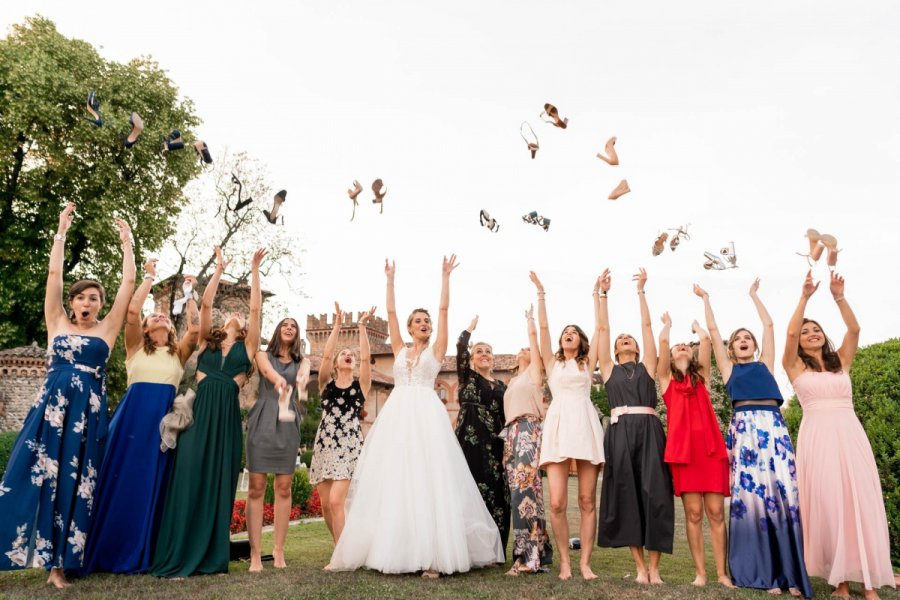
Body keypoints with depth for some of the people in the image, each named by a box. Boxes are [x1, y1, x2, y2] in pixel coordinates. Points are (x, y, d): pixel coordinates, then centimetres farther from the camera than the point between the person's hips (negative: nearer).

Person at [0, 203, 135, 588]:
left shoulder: (107, 328, 8)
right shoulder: (57, 324, 10)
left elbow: (128, 283, 6)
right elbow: (53, 275, 7)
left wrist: (126, 242, 11)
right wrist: (62, 231, 9)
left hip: (86, 413, 0)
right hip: (50, 408, 1)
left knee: (74, 484, 0)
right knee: (31, 477, -1)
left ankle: (58, 563, 7)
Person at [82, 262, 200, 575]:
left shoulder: (179, 353, 15)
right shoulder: (136, 347, 10)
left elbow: (195, 328, -1)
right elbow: (131, 310, -4)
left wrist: (189, 293, 10)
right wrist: (148, 277, 5)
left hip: (165, 419, 2)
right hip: (133, 414, -2)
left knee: (154, 485, 4)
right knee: (122, 481, -1)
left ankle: (144, 555, 11)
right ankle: (108, 552, 9)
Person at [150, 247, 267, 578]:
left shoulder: (247, 347, 15)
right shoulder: (207, 341, 17)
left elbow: (255, 308, 8)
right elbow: (206, 302, 8)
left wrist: (254, 270, 9)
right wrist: (219, 269, 10)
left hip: (227, 414, 0)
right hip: (199, 410, 0)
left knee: (220, 482, 2)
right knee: (189, 477, -6)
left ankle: (212, 557, 8)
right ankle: (177, 558, -2)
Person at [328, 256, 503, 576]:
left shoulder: (436, 350, 11)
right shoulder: (399, 350, 17)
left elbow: (444, 309, 7)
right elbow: (391, 313, 16)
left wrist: (445, 276, 6)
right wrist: (390, 279, 17)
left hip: (426, 416, -3)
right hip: (396, 417, 3)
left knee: (428, 481, -8)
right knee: (394, 482, 0)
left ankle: (432, 554, -9)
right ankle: (393, 549, 5)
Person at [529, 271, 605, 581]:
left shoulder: (587, 363, 18)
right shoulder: (552, 363, 20)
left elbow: (600, 328, 13)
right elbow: (543, 328, 12)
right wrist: (540, 293, 10)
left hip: (585, 424, 0)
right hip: (558, 426, 0)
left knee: (587, 500, 0)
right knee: (557, 502, -7)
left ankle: (585, 562, 8)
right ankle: (564, 562, 6)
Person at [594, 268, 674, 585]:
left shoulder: (647, 367, 19)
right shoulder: (609, 369, 18)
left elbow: (646, 325, 16)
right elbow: (602, 328, 14)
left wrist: (641, 291, 16)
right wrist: (602, 294, 15)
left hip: (649, 430, 0)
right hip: (620, 432, 0)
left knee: (654, 494, -5)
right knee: (626, 496, 0)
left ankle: (654, 566, 3)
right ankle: (640, 566, 9)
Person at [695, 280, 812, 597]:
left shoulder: (765, 364, 21)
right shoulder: (729, 368, 17)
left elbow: (769, 325, 24)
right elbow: (713, 330, 17)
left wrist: (753, 294, 34)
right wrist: (705, 298, 25)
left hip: (774, 427, 2)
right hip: (745, 429, -2)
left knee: (783, 493, -3)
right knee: (750, 494, -4)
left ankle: (788, 572, 2)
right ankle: (761, 572, 2)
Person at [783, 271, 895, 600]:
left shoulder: (841, 361, 15)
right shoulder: (796, 366, 8)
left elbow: (854, 329, 1)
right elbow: (790, 332, -7)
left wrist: (839, 298, -6)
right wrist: (804, 296, -6)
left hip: (850, 435, 3)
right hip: (817, 437, -2)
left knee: (860, 503, 0)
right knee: (827, 505, -2)